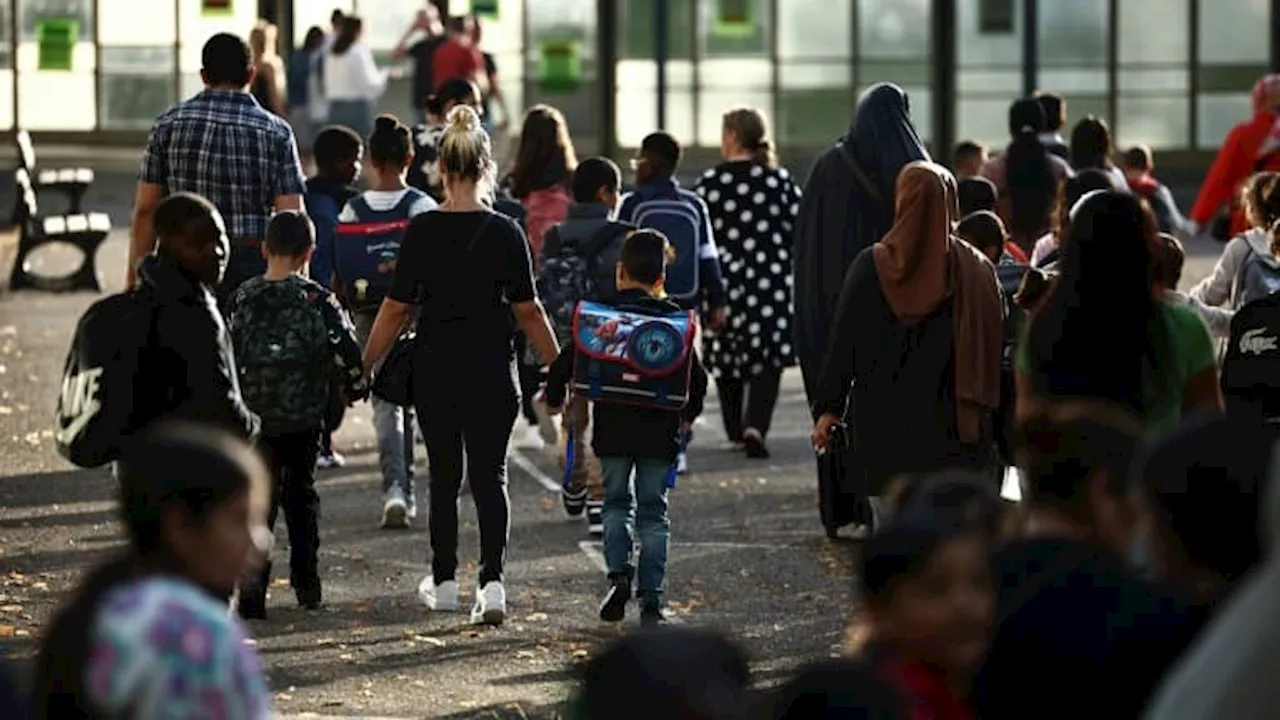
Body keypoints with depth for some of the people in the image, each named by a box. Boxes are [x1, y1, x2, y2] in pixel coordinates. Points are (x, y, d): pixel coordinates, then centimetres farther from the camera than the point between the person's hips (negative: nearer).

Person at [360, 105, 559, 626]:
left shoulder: (421, 231, -6)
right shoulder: (504, 233, -8)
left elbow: (396, 308, -2)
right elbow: (527, 311, -5)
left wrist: (364, 366, 8)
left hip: (434, 368, 1)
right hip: (489, 370, -1)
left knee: (443, 475, 14)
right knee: (489, 476, 4)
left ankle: (444, 582, 22)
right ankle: (492, 580, -12)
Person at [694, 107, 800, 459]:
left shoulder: (709, 183, -5)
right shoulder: (780, 179, 2)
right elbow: (799, 228, 3)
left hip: (724, 281, -1)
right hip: (772, 282, 1)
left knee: (727, 360, 15)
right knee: (767, 358, 1)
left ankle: (736, 432, 21)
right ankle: (755, 426, -19)